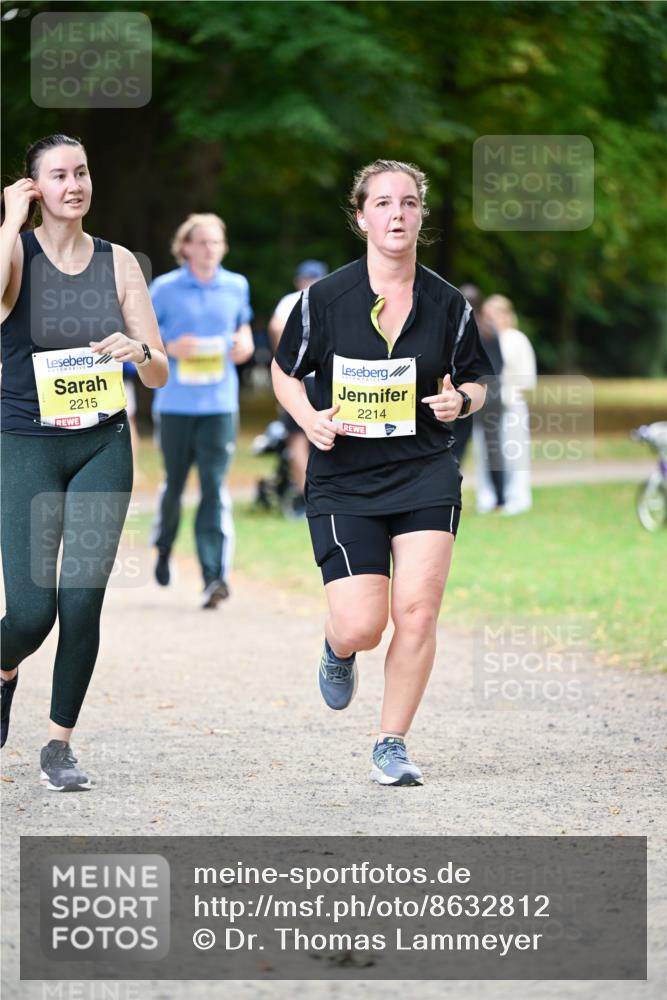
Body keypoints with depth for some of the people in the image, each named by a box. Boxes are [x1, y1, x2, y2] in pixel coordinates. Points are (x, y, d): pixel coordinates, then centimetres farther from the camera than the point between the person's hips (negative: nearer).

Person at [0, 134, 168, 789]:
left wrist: (140, 351, -16)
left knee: (82, 600, -6)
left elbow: (159, 374, 7)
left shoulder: (118, 263, 5)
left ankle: (59, 743, 10)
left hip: (103, 446, 3)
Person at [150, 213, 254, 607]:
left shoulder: (236, 287, 7)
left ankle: (215, 577, -15)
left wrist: (244, 344, -1)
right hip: (175, 402, -1)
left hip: (220, 403, 1)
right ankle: (164, 548, 42)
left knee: (215, 487, -9)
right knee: (174, 483, 13)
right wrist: (170, 348, -15)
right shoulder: (166, 288, -1)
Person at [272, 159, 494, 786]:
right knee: (361, 627, -10)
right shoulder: (325, 298, -5)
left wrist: (461, 399, -9)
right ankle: (338, 647, 30)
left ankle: (391, 748, 6)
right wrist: (310, 419, -10)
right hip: (343, 481, -1)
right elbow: (285, 372, 9)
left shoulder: (447, 304, 1)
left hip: (426, 476, 1)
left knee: (417, 611, -11)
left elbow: (475, 379, 14)